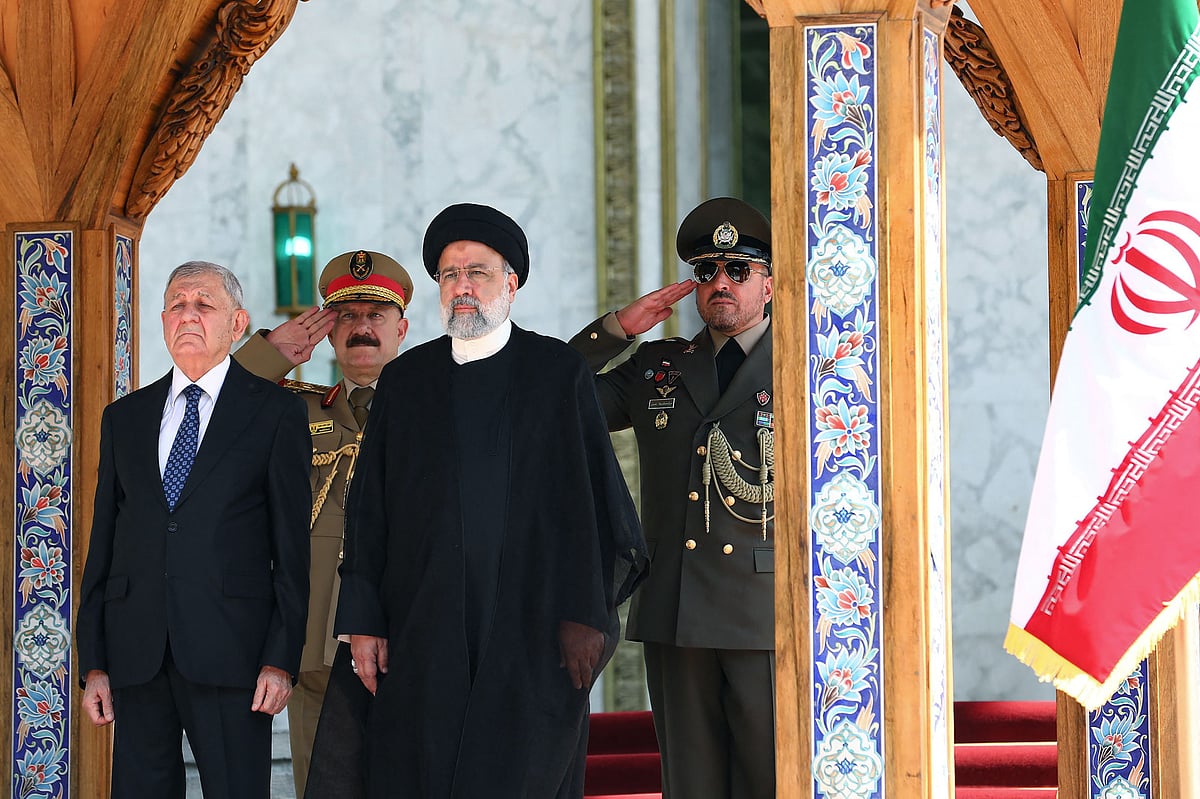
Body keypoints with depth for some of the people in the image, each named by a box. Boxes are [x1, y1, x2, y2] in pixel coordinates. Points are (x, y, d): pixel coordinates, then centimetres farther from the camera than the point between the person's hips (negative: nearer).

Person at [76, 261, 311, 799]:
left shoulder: (276, 412, 5)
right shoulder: (123, 418, 17)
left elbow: (292, 546, 1)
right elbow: (102, 544, 15)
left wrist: (281, 659, -7)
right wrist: (94, 663, 8)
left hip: (229, 653, -3)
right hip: (136, 654, 4)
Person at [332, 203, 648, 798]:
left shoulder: (559, 372, 6)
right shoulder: (404, 379, 13)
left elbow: (595, 497, 1)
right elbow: (369, 509, 11)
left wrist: (585, 614, -6)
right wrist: (363, 620, 4)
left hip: (535, 633, -2)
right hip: (424, 632, 2)